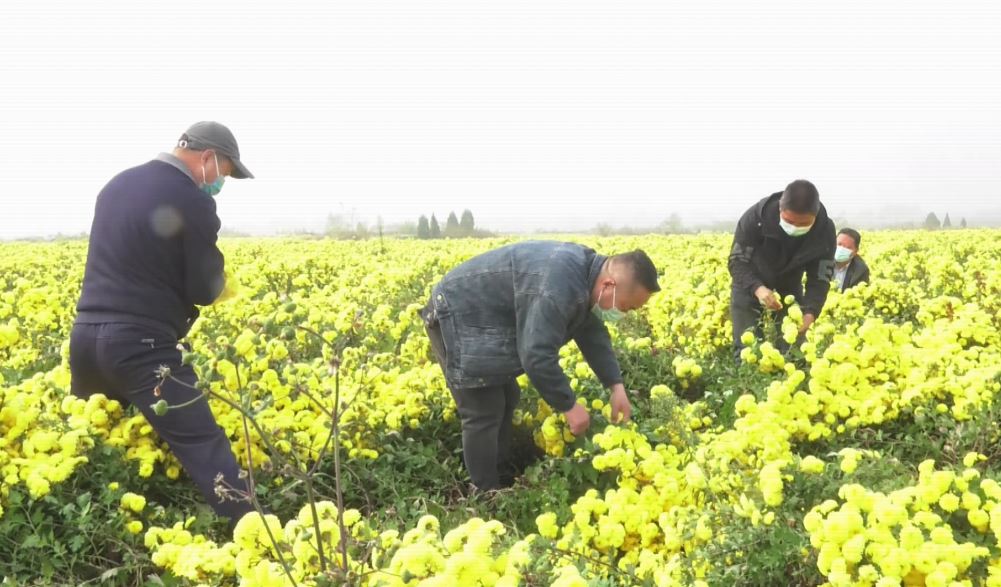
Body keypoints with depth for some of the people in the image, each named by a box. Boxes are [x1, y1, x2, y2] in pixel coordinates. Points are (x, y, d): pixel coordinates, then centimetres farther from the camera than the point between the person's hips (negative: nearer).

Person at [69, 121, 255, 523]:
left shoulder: (116, 185, 14)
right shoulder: (193, 202, -10)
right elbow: (206, 291, -8)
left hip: (85, 337, 8)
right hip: (140, 346, -8)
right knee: (205, 447, -9)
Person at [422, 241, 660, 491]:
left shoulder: (587, 271, -2)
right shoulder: (559, 286, -34)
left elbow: (593, 334, 9)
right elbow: (537, 356, -33)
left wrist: (616, 386, 1)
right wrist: (569, 405, -21)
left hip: (484, 318, 10)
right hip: (458, 317, -10)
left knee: (506, 399, 16)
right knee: (484, 413, -6)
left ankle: (503, 480, 29)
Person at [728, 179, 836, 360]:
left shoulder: (825, 230, -25)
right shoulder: (755, 218, -32)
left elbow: (820, 279, -17)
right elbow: (737, 262, -22)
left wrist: (810, 312, -37)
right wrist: (757, 288, -42)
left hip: (789, 292, 2)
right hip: (749, 291, -2)